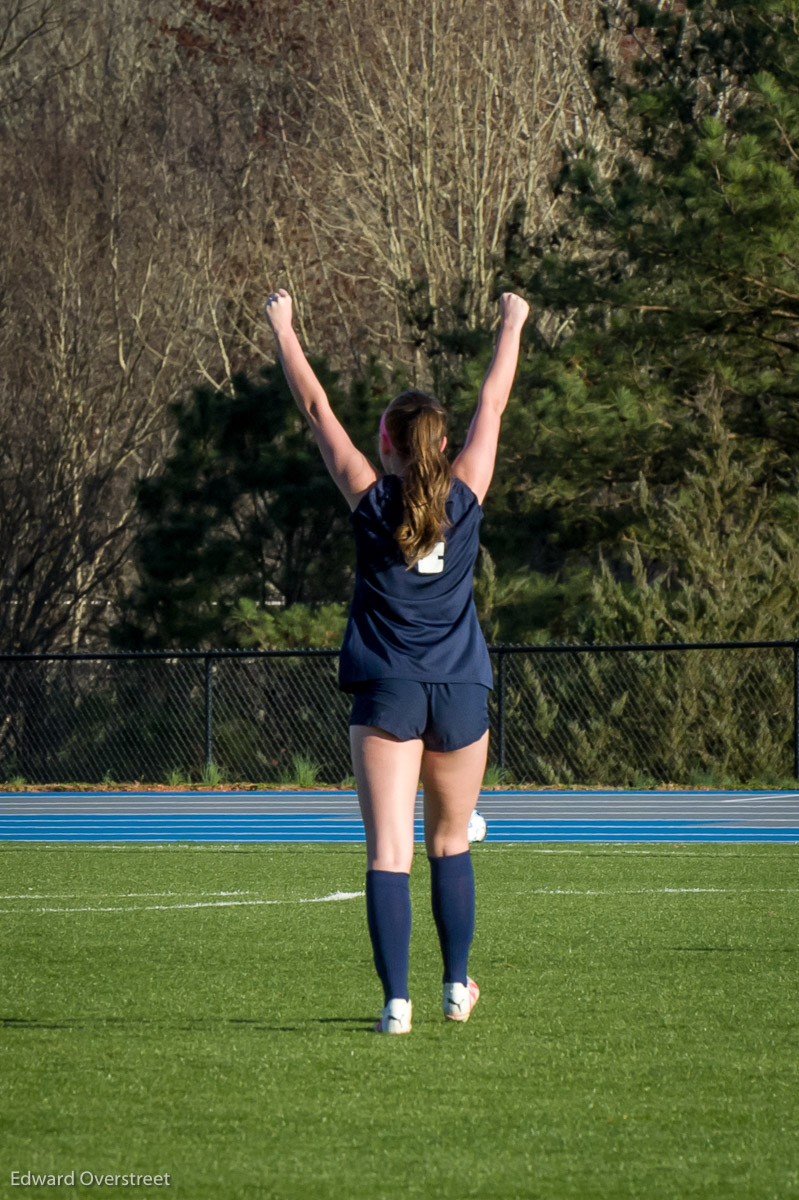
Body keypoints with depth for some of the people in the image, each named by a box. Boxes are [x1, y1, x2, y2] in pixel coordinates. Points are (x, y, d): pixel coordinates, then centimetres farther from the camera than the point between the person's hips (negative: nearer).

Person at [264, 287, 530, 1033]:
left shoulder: (370, 500, -3)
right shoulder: (466, 496, 0)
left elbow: (316, 408, 5)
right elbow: (493, 405, 14)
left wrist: (282, 328, 15)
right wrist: (512, 326, 26)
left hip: (387, 692, -2)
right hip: (460, 691, 2)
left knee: (388, 850, -7)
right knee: (451, 842, 19)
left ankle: (397, 1000, -16)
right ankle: (457, 986, 24)